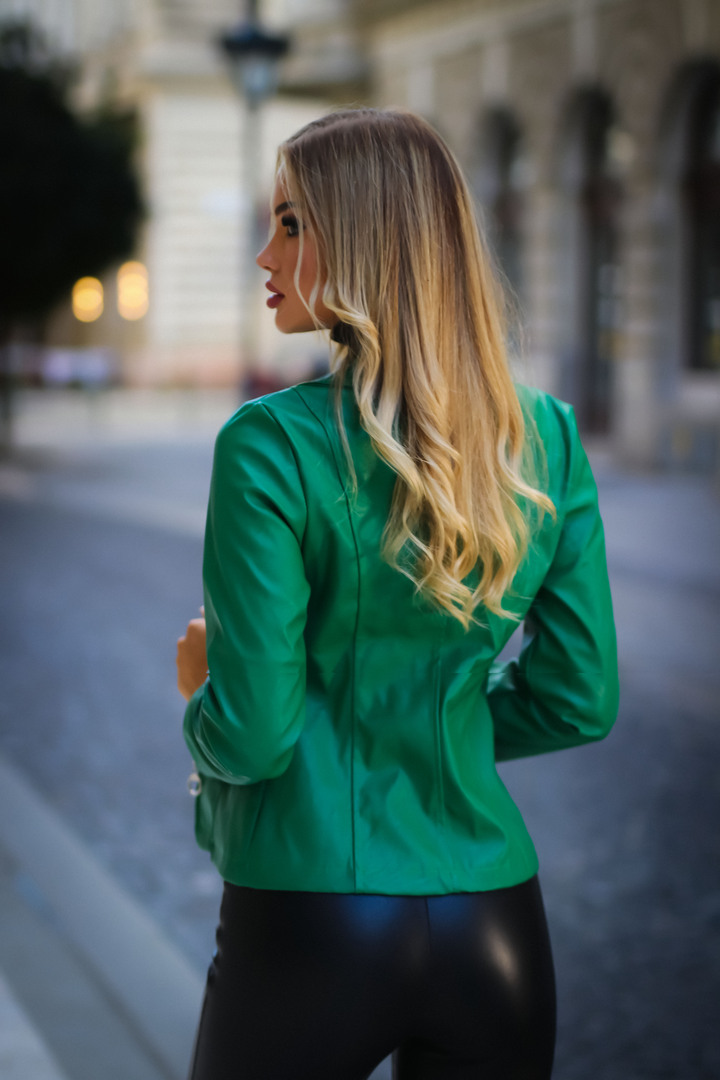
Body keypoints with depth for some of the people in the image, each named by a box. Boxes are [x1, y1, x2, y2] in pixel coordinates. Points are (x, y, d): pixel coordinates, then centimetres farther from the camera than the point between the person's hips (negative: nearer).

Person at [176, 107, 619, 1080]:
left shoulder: (272, 445, -15)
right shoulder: (549, 438, -2)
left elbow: (253, 738, -14)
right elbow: (581, 702, 3)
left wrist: (202, 697, 7)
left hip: (311, 929, -3)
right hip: (494, 927, 4)